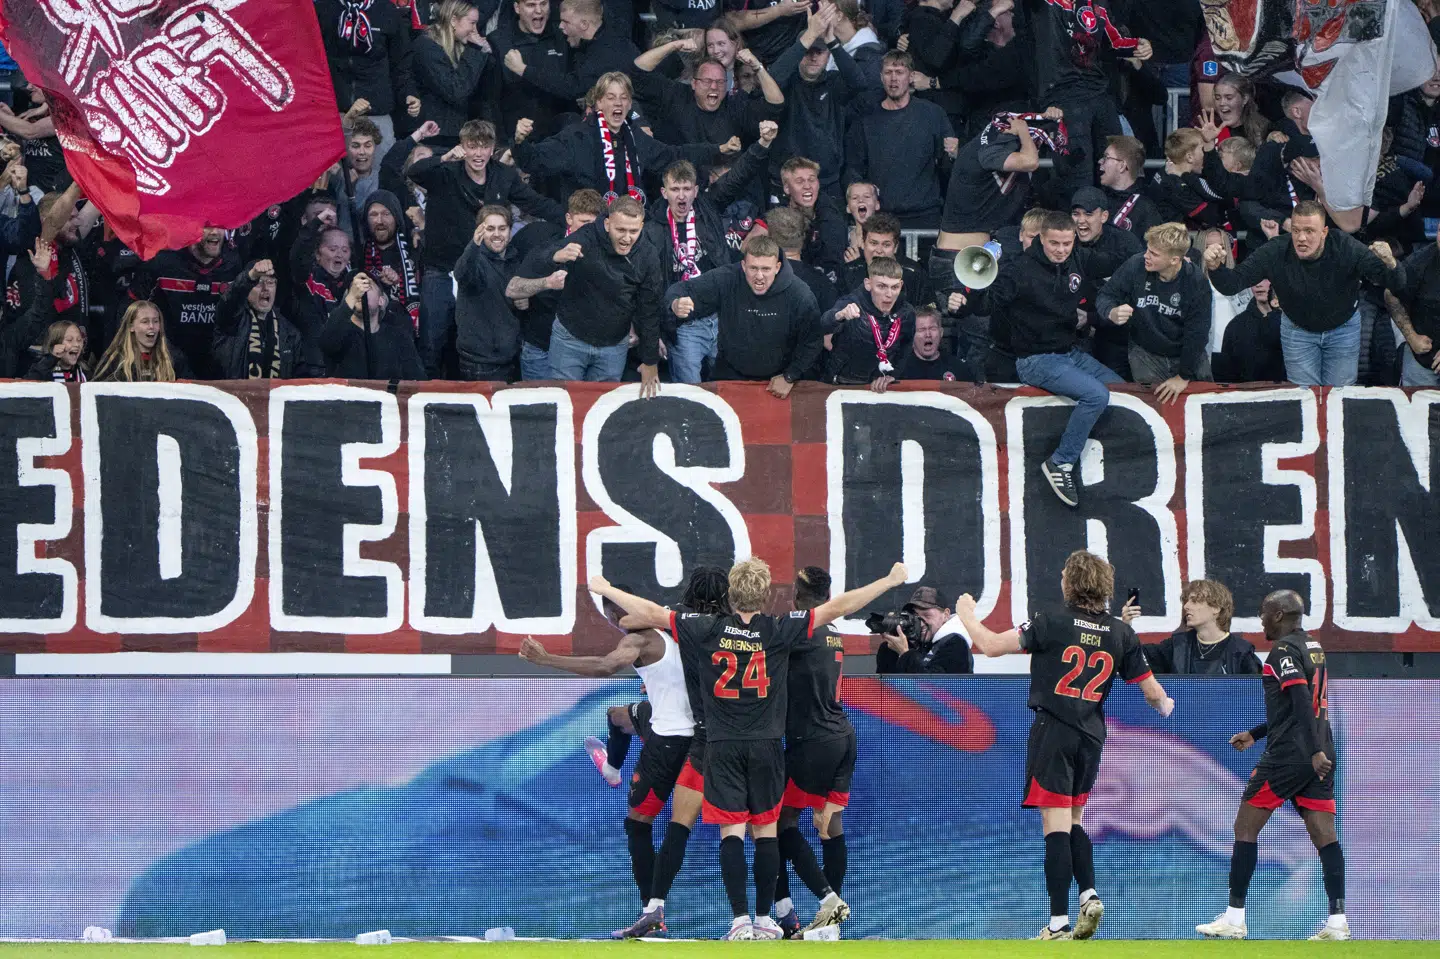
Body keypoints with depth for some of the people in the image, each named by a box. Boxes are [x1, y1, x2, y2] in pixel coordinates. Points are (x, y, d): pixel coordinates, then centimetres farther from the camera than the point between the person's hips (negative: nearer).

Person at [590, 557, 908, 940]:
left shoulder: (709, 630, -4)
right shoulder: (779, 631, -6)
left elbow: (649, 614, -1)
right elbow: (836, 608, -3)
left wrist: (605, 590, 13)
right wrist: (891, 581, 4)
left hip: (722, 746, 0)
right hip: (765, 745, 0)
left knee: (732, 832, -3)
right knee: (766, 831, 8)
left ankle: (740, 921, -11)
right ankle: (764, 919, 9)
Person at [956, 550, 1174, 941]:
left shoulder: (1052, 622, -10)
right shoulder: (1121, 634, 3)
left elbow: (991, 645, -10)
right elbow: (1152, 692, 9)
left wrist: (966, 613, 9)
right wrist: (1165, 706, 33)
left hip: (1053, 733, -5)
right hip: (1091, 736, 5)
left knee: (1056, 826, -6)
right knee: (1074, 822, 22)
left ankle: (1060, 924, -9)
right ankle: (1089, 895, 4)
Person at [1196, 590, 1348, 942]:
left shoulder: (1283, 652, -10)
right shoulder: (1313, 647, 17)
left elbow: (1302, 702, -22)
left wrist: (1314, 751, -29)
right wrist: (1255, 734, 31)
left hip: (1287, 755, -8)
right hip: (1319, 757, 8)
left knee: (1245, 827, 2)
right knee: (1324, 834, 3)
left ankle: (1234, 919, 3)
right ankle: (1337, 921, -6)